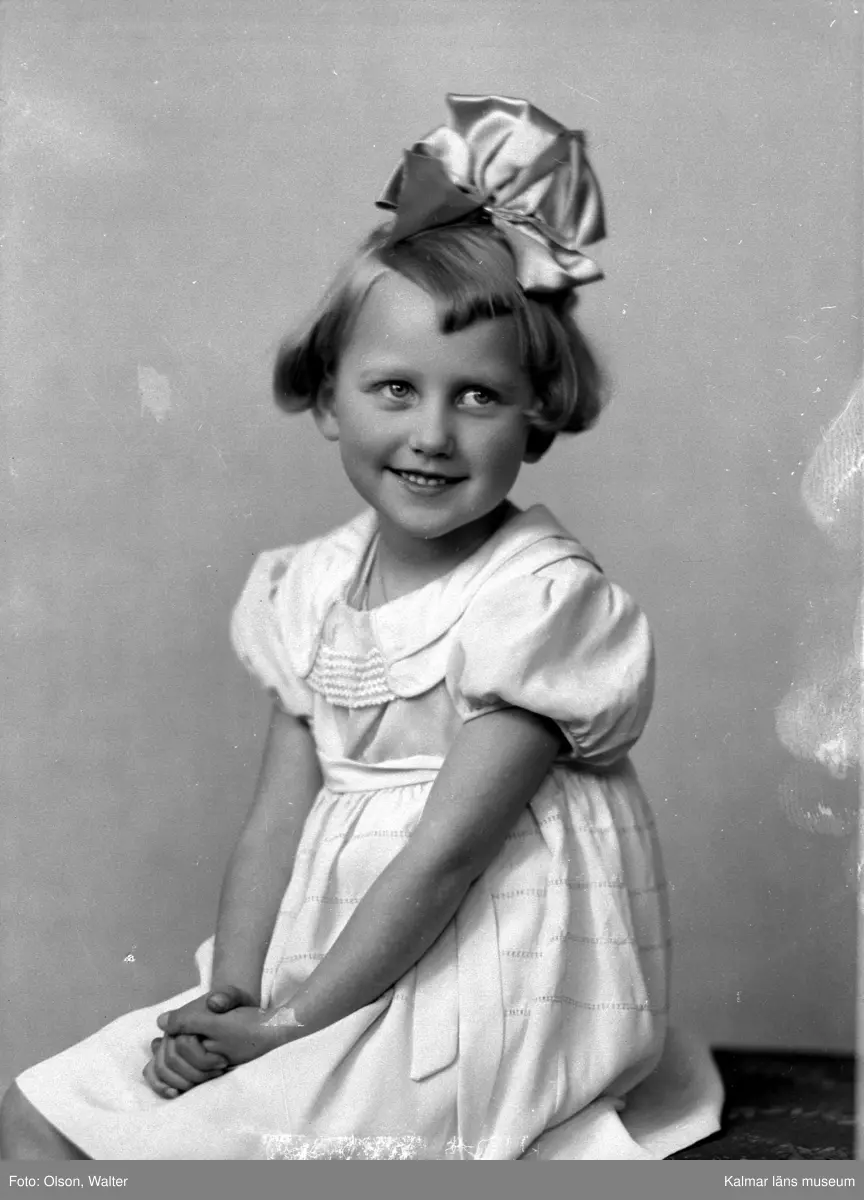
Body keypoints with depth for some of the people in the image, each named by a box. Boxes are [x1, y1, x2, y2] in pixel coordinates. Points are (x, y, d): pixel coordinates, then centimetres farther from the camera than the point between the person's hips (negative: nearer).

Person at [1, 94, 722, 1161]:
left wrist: (295, 1018, -16)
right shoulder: (314, 585, 6)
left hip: (477, 1004, -7)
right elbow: (279, 814, 3)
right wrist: (235, 994, -10)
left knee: (150, 1144, -18)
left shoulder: (540, 595, -15)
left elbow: (448, 849, -18)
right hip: (317, 971, 7)